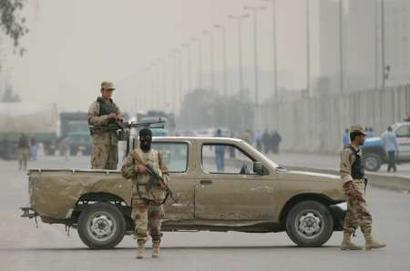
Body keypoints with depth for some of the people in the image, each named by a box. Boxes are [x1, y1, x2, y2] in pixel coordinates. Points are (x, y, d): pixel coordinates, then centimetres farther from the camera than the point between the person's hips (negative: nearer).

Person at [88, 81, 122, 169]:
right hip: (100, 138, -7)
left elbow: (120, 122, 20)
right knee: (98, 166, -12)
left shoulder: (114, 106, 19)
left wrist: (120, 119, -4)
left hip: (113, 139, 7)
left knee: (112, 166, 6)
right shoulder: (96, 105, 0)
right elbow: (91, 120, -14)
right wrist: (107, 117, -19)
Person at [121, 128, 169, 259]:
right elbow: (124, 171, 3)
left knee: (155, 222, 8)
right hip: (140, 193, -2)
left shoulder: (157, 155, 13)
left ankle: (156, 247, 20)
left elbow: (164, 172, 15)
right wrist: (137, 168, -14)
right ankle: (140, 248, -12)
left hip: (156, 193, 2)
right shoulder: (134, 154, 6)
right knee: (140, 221, -11)